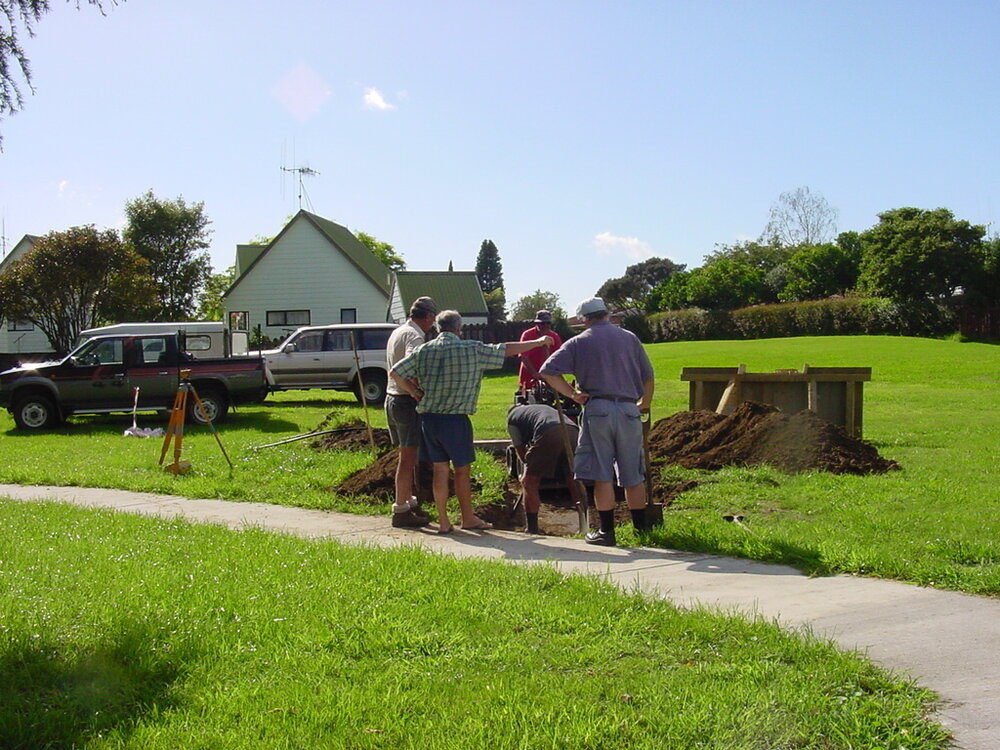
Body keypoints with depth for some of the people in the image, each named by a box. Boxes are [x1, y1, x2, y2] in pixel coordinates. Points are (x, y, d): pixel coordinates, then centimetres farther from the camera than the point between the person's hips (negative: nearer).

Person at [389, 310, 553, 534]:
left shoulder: (424, 350, 2)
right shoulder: (471, 350, -6)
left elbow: (395, 373, -2)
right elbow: (507, 350, 1)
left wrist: (415, 393, 11)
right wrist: (538, 342, 13)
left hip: (429, 417, 3)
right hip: (456, 420, -3)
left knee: (439, 468, 9)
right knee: (462, 468, 9)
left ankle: (443, 521, 12)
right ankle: (468, 518, 20)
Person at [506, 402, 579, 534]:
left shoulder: (512, 417, 28)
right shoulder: (544, 407, 44)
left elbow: (521, 452, 28)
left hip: (548, 434, -5)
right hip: (573, 431, 5)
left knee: (529, 481, 9)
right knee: (574, 481, 21)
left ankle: (532, 528, 6)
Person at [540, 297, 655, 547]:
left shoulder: (579, 342, 4)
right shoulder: (630, 338, 11)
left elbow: (548, 371, -4)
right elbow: (648, 376, 16)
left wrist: (572, 394, 2)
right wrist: (644, 404, 31)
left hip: (598, 409, -3)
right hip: (629, 409, 3)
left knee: (602, 475, 1)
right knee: (634, 476, 10)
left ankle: (607, 531, 2)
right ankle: (641, 529, 16)